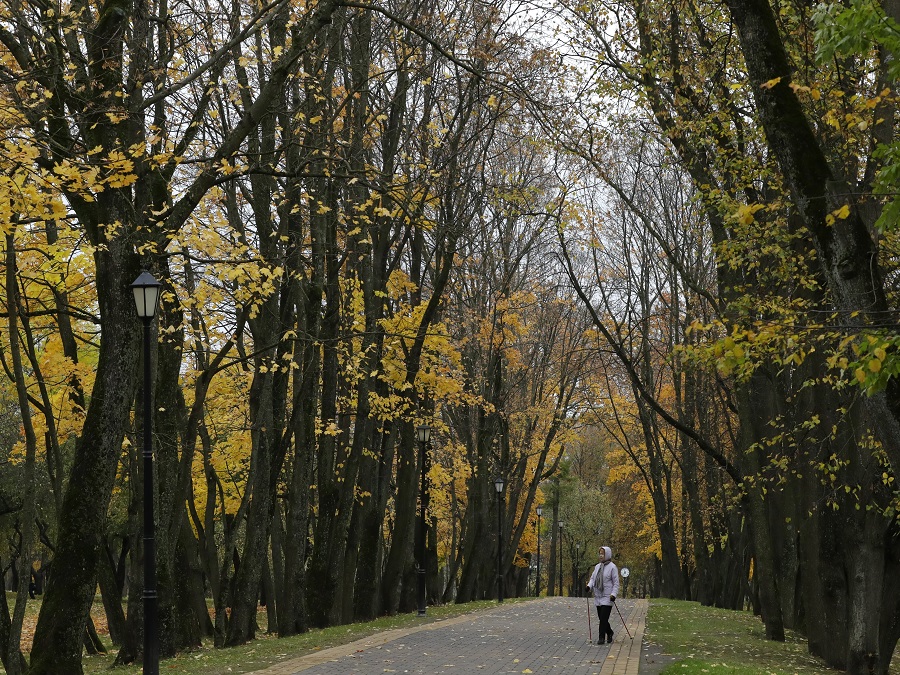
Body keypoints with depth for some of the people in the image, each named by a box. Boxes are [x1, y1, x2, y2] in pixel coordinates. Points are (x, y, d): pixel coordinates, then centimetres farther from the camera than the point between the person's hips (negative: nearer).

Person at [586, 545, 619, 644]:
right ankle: (609, 633, 31)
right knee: (601, 618, 11)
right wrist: (589, 586, -5)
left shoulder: (612, 567, -6)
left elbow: (616, 583, -7)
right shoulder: (597, 566, 14)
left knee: (604, 618, -11)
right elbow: (593, 578, 15)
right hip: (598, 596, 7)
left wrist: (613, 594, -17)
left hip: (607, 597, -7)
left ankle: (601, 637, -7)